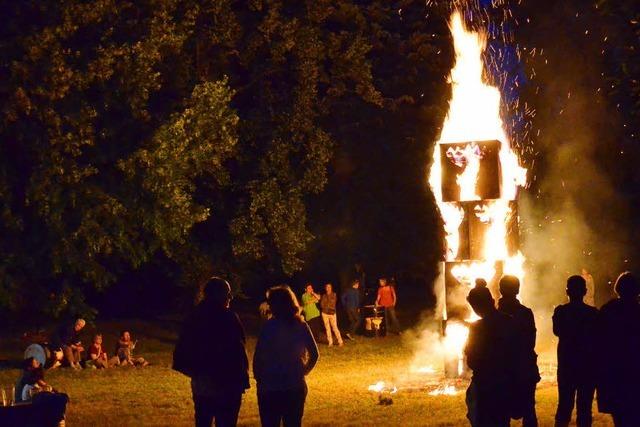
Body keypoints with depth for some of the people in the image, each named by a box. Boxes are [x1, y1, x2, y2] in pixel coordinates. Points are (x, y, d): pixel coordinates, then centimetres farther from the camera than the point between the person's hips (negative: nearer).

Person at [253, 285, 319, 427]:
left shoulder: (269, 326, -13)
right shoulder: (301, 326, 0)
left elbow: (258, 357, -15)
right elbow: (314, 355, 3)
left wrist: (258, 378, -2)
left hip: (270, 388, -4)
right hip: (297, 387, 4)